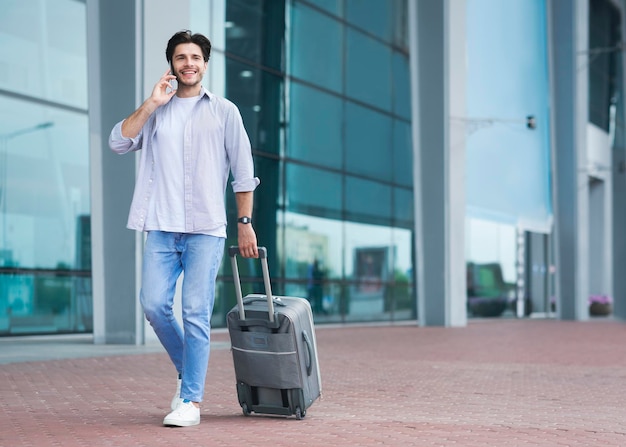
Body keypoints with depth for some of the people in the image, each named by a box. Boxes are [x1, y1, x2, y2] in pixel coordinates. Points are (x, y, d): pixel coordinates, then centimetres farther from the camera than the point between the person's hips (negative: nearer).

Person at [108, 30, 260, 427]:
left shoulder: (224, 111, 8)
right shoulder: (155, 112, 15)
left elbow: (243, 172, 8)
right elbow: (119, 143, 0)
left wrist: (245, 222, 3)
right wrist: (151, 103, -2)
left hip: (206, 229, -3)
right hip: (162, 228, 3)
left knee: (196, 313, -8)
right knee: (154, 305, -4)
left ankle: (191, 401, -3)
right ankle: (188, 371, 20)